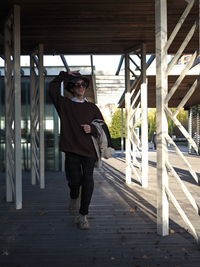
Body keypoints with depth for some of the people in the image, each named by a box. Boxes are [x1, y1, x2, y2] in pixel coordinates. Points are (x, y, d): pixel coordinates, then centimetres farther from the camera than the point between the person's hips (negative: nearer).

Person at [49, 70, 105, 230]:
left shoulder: (92, 107, 12)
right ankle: (74, 197, 41)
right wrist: (65, 75, 3)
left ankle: (83, 216, 12)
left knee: (88, 183, -2)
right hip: (72, 151, -1)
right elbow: (53, 88, -4)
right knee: (74, 181, 4)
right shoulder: (64, 104, 9)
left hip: (89, 150, 1)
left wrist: (92, 129, -6)